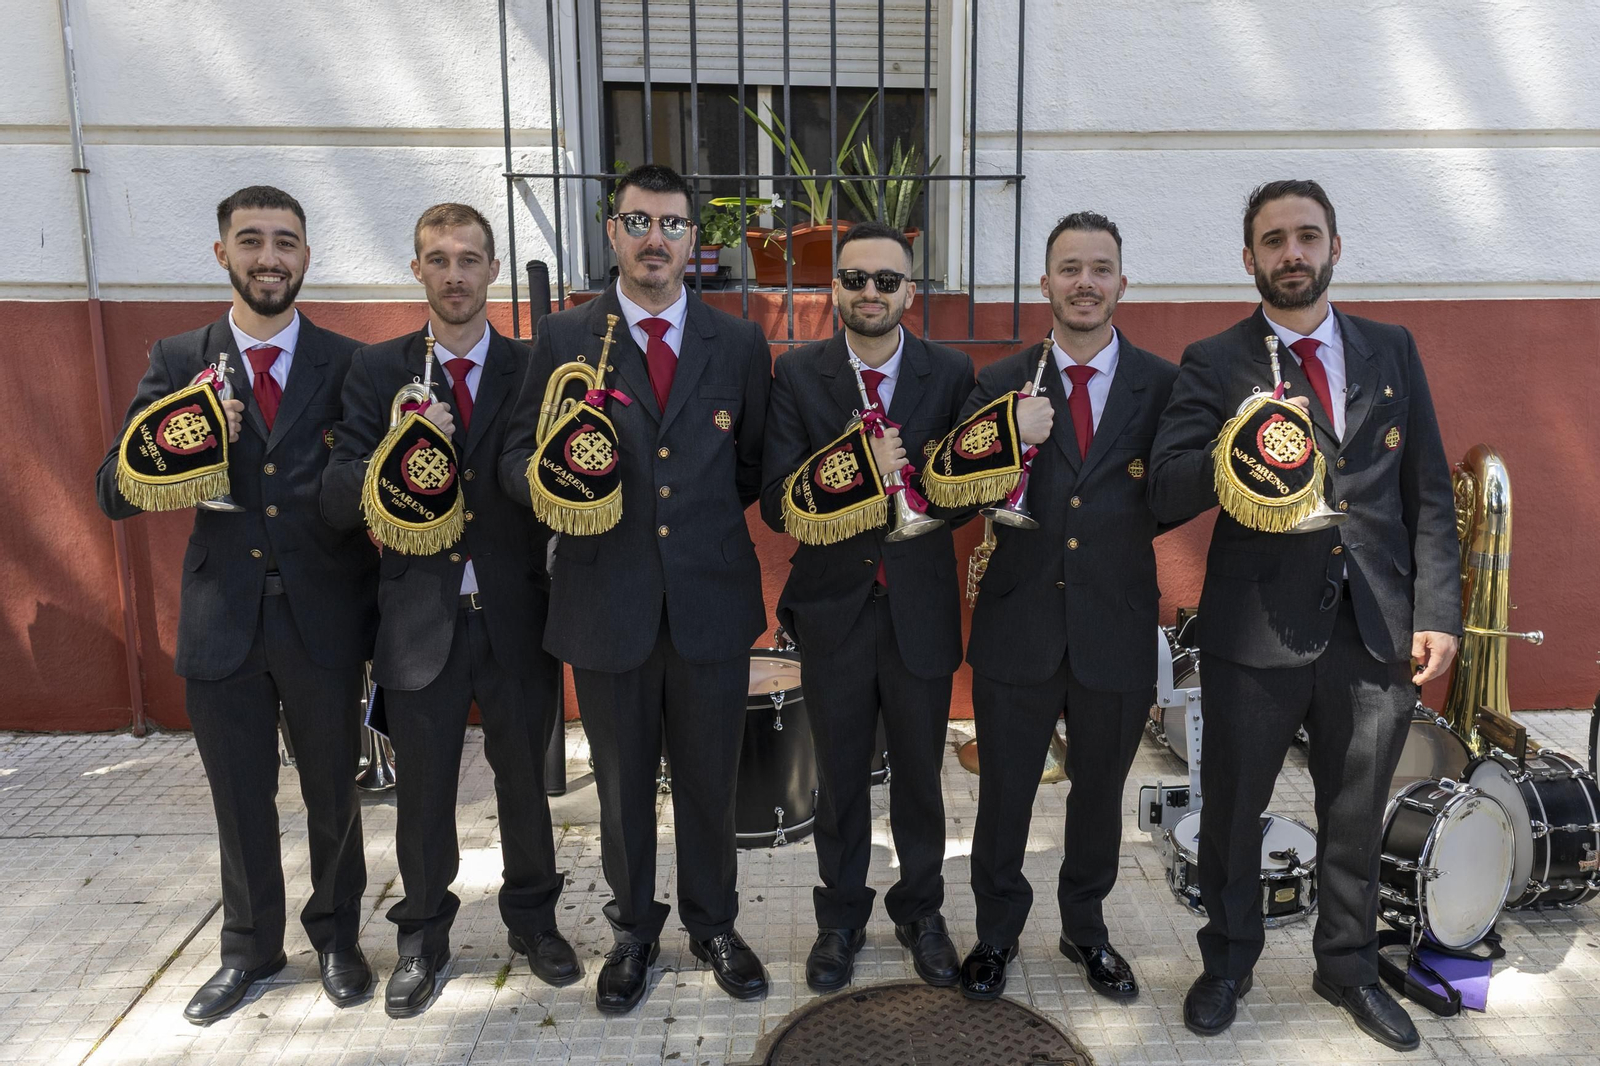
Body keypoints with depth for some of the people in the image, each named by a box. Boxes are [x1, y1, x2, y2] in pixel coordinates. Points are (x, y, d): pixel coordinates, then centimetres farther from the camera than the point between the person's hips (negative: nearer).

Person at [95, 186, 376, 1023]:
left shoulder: (350, 364, -1)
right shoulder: (177, 363, 3)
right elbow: (115, 494, -1)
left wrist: (378, 612, -12)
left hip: (324, 619, -1)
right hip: (223, 622, 2)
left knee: (332, 795, 14)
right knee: (240, 803, 17)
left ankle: (336, 938, 36)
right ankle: (250, 950, 38)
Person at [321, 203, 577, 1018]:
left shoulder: (536, 369, 0)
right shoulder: (377, 371, 0)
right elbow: (337, 505, -7)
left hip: (515, 616, 0)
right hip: (419, 620, 0)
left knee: (524, 778, 15)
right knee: (423, 790, 14)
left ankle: (533, 920, 37)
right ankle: (422, 939, 36)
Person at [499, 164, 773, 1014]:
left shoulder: (740, 344, 4)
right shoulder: (563, 339, 0)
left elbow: (755, 464, 10)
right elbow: (518, 456, -2)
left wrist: (708, 514, -3)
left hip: (711, 601, 1)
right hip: (608, 601, 0)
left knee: (710, 782, 14)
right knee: (623, 786, 15)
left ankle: (712, 925, 37)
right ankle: (634, 931, 37)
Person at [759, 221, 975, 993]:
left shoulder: (951, 373, -4)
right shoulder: (798, 374, -6)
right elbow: (776, 503, -13)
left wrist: (902, 469, -20)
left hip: (922, 608, 0)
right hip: (833, 605, 0)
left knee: (920, 775, 16)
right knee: (840, 777, 16)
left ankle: (921, 912, 39)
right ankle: (841, 919, 37)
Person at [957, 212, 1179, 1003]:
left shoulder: (1163, 385, -1)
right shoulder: (1000, 385, -1)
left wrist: (1123, 531, -15)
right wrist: (1011, 441, -22)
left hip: (1117, 630, 1)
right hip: (1018, 626, 0)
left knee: (1100, 791, 19)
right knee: (1004, 795, 13)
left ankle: (1085, 928, 43)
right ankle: (997, 931, 37)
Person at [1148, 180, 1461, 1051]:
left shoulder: (1391, 350, 9)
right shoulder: (1213, 365, -2)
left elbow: (1428, 493, 8)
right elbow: (1166, 494, -12)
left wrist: (1437, 611, 1)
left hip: (1378, 628, 3)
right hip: (1258, 628, -2)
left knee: (1356, 815, 17)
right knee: (1233, 808, 12)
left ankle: (1349, 966, 40)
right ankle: (1228, 961, 35)